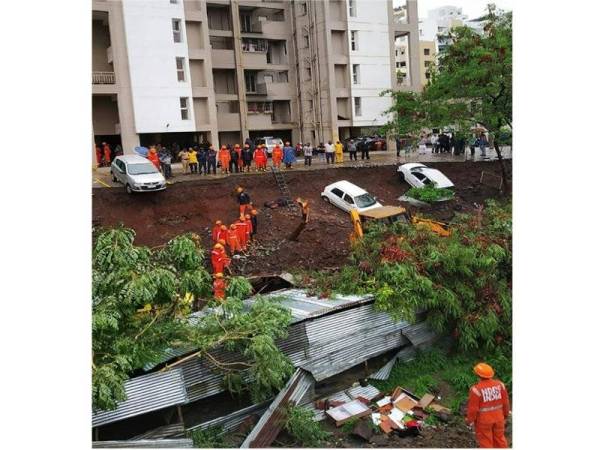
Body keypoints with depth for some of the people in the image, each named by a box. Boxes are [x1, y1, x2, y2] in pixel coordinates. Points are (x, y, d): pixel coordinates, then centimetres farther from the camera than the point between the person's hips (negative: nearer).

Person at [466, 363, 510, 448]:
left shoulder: (476, 389, -25)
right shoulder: (499, 385, -11)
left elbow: (473, 408, -19)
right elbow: (505, 402, 0)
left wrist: (470, 420, -3)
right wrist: (505, 413, 17)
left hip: (483, 420, -4)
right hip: (498, 418, 5)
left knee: (485, 441, 12)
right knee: (499, 438, 23)